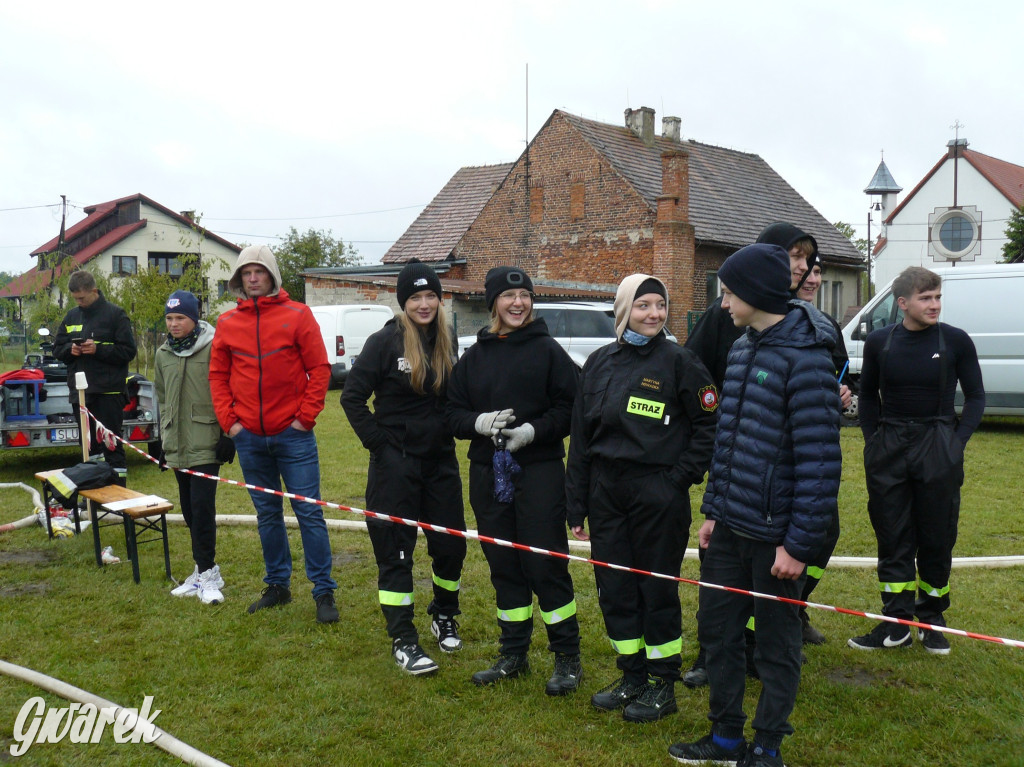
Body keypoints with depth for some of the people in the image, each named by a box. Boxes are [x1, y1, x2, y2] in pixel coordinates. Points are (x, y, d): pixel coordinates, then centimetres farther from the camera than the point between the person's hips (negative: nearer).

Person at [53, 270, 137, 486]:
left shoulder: (115, 314, -4)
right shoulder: (71, 317, 13)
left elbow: (128, 351, -8)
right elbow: (57, 349, 17)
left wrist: (98, 349, -19)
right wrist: (70, 349, -5)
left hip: (108, 392, -6)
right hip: (80, 393, 6)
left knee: (112, 445, -3)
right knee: (88, 445, 12)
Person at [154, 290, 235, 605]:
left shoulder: (213, 348, -7)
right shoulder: (163, 354, 12)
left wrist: (227, 434, -11)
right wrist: (163, 437, 21)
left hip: (206, 444, -6)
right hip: (177, 446, 6)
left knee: (202, 507, -10)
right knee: (190, 510, 10)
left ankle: (207, 572, 0)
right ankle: (204, 570, 19)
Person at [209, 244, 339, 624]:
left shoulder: (297, 315, -2)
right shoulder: (227, 323, 7)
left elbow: (319, 369, -4)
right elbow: (218, 376, 11)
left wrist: (305, 417, -10)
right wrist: (229, 420, 0)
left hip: (293, 435, -3)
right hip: (249, 437, 4)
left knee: (309, 511, -2)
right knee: (267, 514, 13)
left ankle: (324, 591, 5)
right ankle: (277, 585, 26)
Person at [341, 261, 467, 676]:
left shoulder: (447, 342, 5)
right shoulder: (386, 341, -10)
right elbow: (352, 397, -8)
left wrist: (451, 430, 4)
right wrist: (378, 441, -11)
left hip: (440, 459, 5)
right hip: (395, 462, -5)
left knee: (451, 544, 10)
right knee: (395, 551, 0)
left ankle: (444, 617, 33)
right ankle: (403, 639, 9)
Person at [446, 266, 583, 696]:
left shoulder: (547, 350, -1)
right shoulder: (474, 357, 10)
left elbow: (569, 409, -4)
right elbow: (453, 412, 9)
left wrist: (533, 430, -19)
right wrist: (480, 422, -12)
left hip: (540, 470, -4)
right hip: (488, 472, 4)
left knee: (546, 564, -3)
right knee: (504, 565, 12)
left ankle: (568, 658, 11)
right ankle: (513, 655, 26)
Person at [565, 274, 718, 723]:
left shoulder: (678, 361, -5)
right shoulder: (600, 363, 8)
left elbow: (709, 424, -2)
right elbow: (580, 436, 10)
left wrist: (683, 475, -10)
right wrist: (576, 507, 9)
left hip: (658, 495, -5)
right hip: (605, 492, 5)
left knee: (657, 588, 3)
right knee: (614, 587, 10)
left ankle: (663, 685, 18)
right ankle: (632, 677, 26)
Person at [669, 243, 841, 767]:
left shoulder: (805, 360, -18)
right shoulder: (742, 348, 9)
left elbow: (820, 464, -20)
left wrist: (800, 544, -19)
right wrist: (713, 509, 14)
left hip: (775, 535, -8)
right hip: (729, 529, 8)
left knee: (776, 644, 9)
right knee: (716, 628, 17)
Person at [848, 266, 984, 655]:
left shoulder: (956, 341, -4)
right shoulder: (879, 342, 1)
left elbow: (975, 396, 5)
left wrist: (956, 441, -5)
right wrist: (874, 439, 4)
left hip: (938, 451, -1)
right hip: (888, 451, 2)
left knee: (937, 537, 5)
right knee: (892, 537, 5)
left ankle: (931, 620, 20)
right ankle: (896, 624, 13)